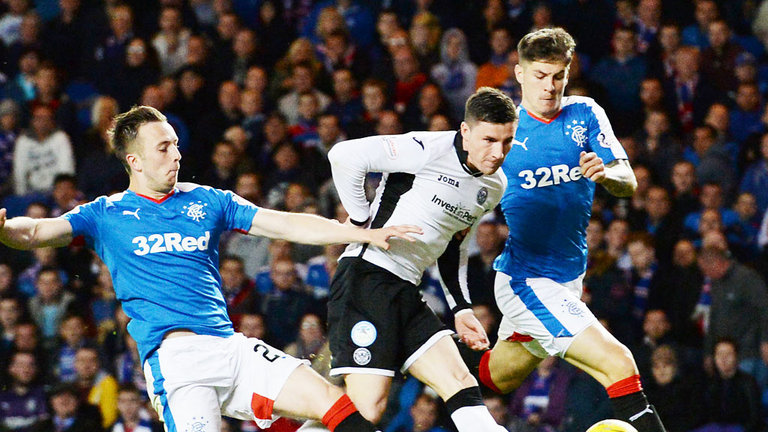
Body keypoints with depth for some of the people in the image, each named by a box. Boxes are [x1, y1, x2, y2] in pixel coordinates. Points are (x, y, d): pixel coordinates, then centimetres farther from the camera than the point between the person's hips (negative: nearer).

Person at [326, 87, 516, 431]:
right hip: (367, 277, -8)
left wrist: (461, 309, 18)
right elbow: (344, 156, -17)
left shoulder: (494, 187, 13)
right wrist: (361, 220, -9)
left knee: (461, 384, -4)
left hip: (407, 291, 8)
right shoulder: (429, 150, -14)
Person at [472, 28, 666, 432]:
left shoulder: (585, 114, 2)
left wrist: (607, 173, -29)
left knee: (494, 378, 21)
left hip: (569, 277, 6)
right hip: (526, 281, -6)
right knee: (618, 363, -20)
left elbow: (628, 183, -5)